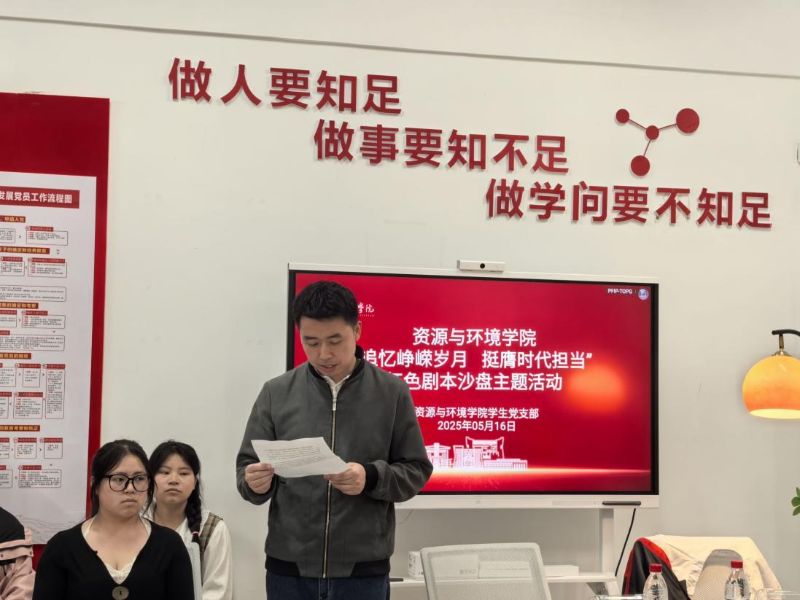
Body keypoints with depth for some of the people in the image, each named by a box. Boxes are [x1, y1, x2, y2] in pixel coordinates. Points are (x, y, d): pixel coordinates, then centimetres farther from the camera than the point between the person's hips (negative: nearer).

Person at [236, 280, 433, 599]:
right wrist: (255, 483, -18)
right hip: (289, 568, 1)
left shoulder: (392, 393, -1)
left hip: (364, 570, -1)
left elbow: (415, 471, 1)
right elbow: (247, 467, 4)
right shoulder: (276, 393, 2)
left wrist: (371, 477, -18)